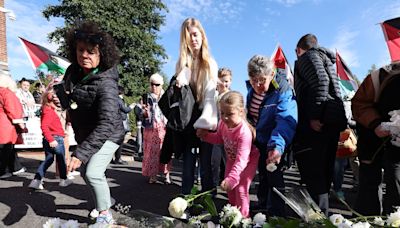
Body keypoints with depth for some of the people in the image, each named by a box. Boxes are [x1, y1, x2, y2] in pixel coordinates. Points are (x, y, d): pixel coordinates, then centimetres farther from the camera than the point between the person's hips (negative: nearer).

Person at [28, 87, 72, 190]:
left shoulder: (47, 109, 11)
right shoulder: (49, 110, -18)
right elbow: (44, 126, -27)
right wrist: (51, 139, -28)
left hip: (49, 139, 8)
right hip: (56, 139, -8)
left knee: (48, 159, 15)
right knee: (61, 159, 9)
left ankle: (36, 180, 10)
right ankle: (63, 180, 23)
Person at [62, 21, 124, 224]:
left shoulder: (106, 83, -32)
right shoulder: (73, 71, -8)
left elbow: (107, 123, -42)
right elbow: (67, 96, 16)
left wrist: (80, 153, -46)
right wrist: (60, 94, -6)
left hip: (107, 135, -8)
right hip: (85, 134, 9)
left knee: (93, 173, -21)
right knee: (85, 172, 20)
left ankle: (105, 215, 4)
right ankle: (105, 200, 46)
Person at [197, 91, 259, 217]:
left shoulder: (244, 132, -40)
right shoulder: (223, 123, -20)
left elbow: (242, 159, -44)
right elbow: (219, 138, 3)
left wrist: (232, 178, -54)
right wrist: (206, 135, -14)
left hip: (248, 160, -7)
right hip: (232, 159, 7)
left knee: (241, 188, -11)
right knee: (229, 187, 14)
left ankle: (243, 217, 12)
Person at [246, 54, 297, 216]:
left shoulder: (282, 92, -28)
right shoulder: (252, 88, -7)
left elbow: (286, 121, -41)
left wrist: (277, 146, -55)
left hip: (273, 144, -6)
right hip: (258, 142, 7)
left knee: (274, 177, -1)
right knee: (262, 175, 23)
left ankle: (276, 214, 20)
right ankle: (262, 207, 45)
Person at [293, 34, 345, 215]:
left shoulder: (308, 56, 2)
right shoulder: (325, 58, 29)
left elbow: (320, 81, -17)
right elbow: (332, 88, 24)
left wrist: (314, 115, -20)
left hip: (317, 122, -9)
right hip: (333, 119, 9)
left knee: (312, 172, -9)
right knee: (323, 172, 14)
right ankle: (323, 214, 24)